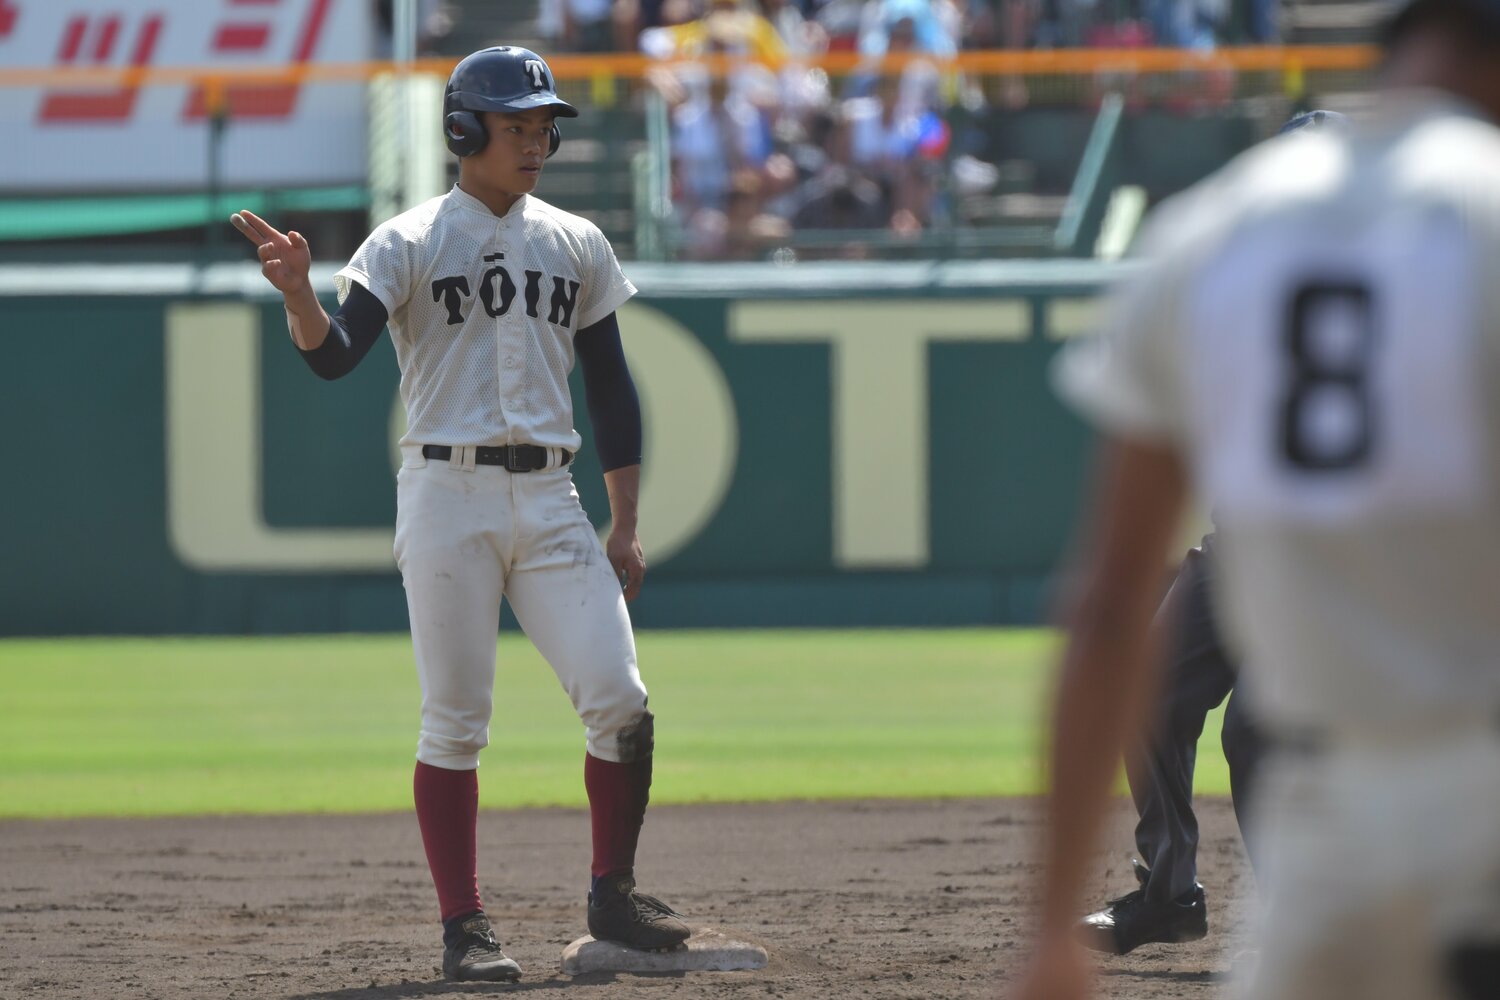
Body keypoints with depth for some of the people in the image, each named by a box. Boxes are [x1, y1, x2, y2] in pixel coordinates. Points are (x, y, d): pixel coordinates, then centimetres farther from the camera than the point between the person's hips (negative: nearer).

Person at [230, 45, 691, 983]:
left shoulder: (577, 246, 12)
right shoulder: (409, 243, 0)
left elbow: (612, 388, 15)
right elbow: (335, 355, -12)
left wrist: (627, 526, 10)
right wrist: (300, 295, -34)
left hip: (550, 500, 4)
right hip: (448, 498, -3)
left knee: (620, 701, -6)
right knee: (456, 720, -3)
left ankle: (614, 896, 10)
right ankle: (464, 927, 2)